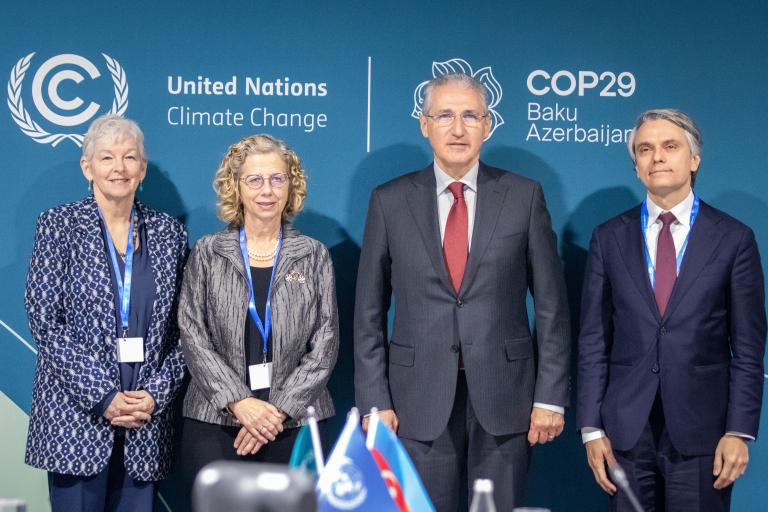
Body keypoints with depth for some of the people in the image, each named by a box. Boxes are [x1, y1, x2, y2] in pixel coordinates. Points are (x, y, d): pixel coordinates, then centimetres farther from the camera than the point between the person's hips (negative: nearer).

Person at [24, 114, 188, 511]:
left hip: (148, 414, 3)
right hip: (76, 414, -2)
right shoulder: (59, 225, 0)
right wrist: (102, 396, -12)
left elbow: (179, 328, 8)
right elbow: (43, 319, -7)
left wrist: (157, 392, -5)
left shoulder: (169, 233, 8)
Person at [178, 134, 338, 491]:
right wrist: (239, 402, -11)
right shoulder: (207, 254, 7)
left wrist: (280, 409, -8)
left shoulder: (314, 256, 8)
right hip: (214, 422, 0)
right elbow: (193, 335, 0)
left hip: (295, 424, 1)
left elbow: (325, 343, 2)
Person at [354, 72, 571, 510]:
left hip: (504, 396, 0)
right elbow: (369, 312, 4)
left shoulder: (524, 196, 2)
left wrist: (551, 396, -2)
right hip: (419, 399, 0)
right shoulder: (390, 201, 3)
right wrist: (374, 401, -2)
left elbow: (552, 304, 2)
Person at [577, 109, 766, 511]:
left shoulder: (734, 239, 1)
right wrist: (591, 428, -1)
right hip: (626, 429, 1)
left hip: (701, 429, -1)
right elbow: (593, 341, 4)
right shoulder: (609, 238, 5)